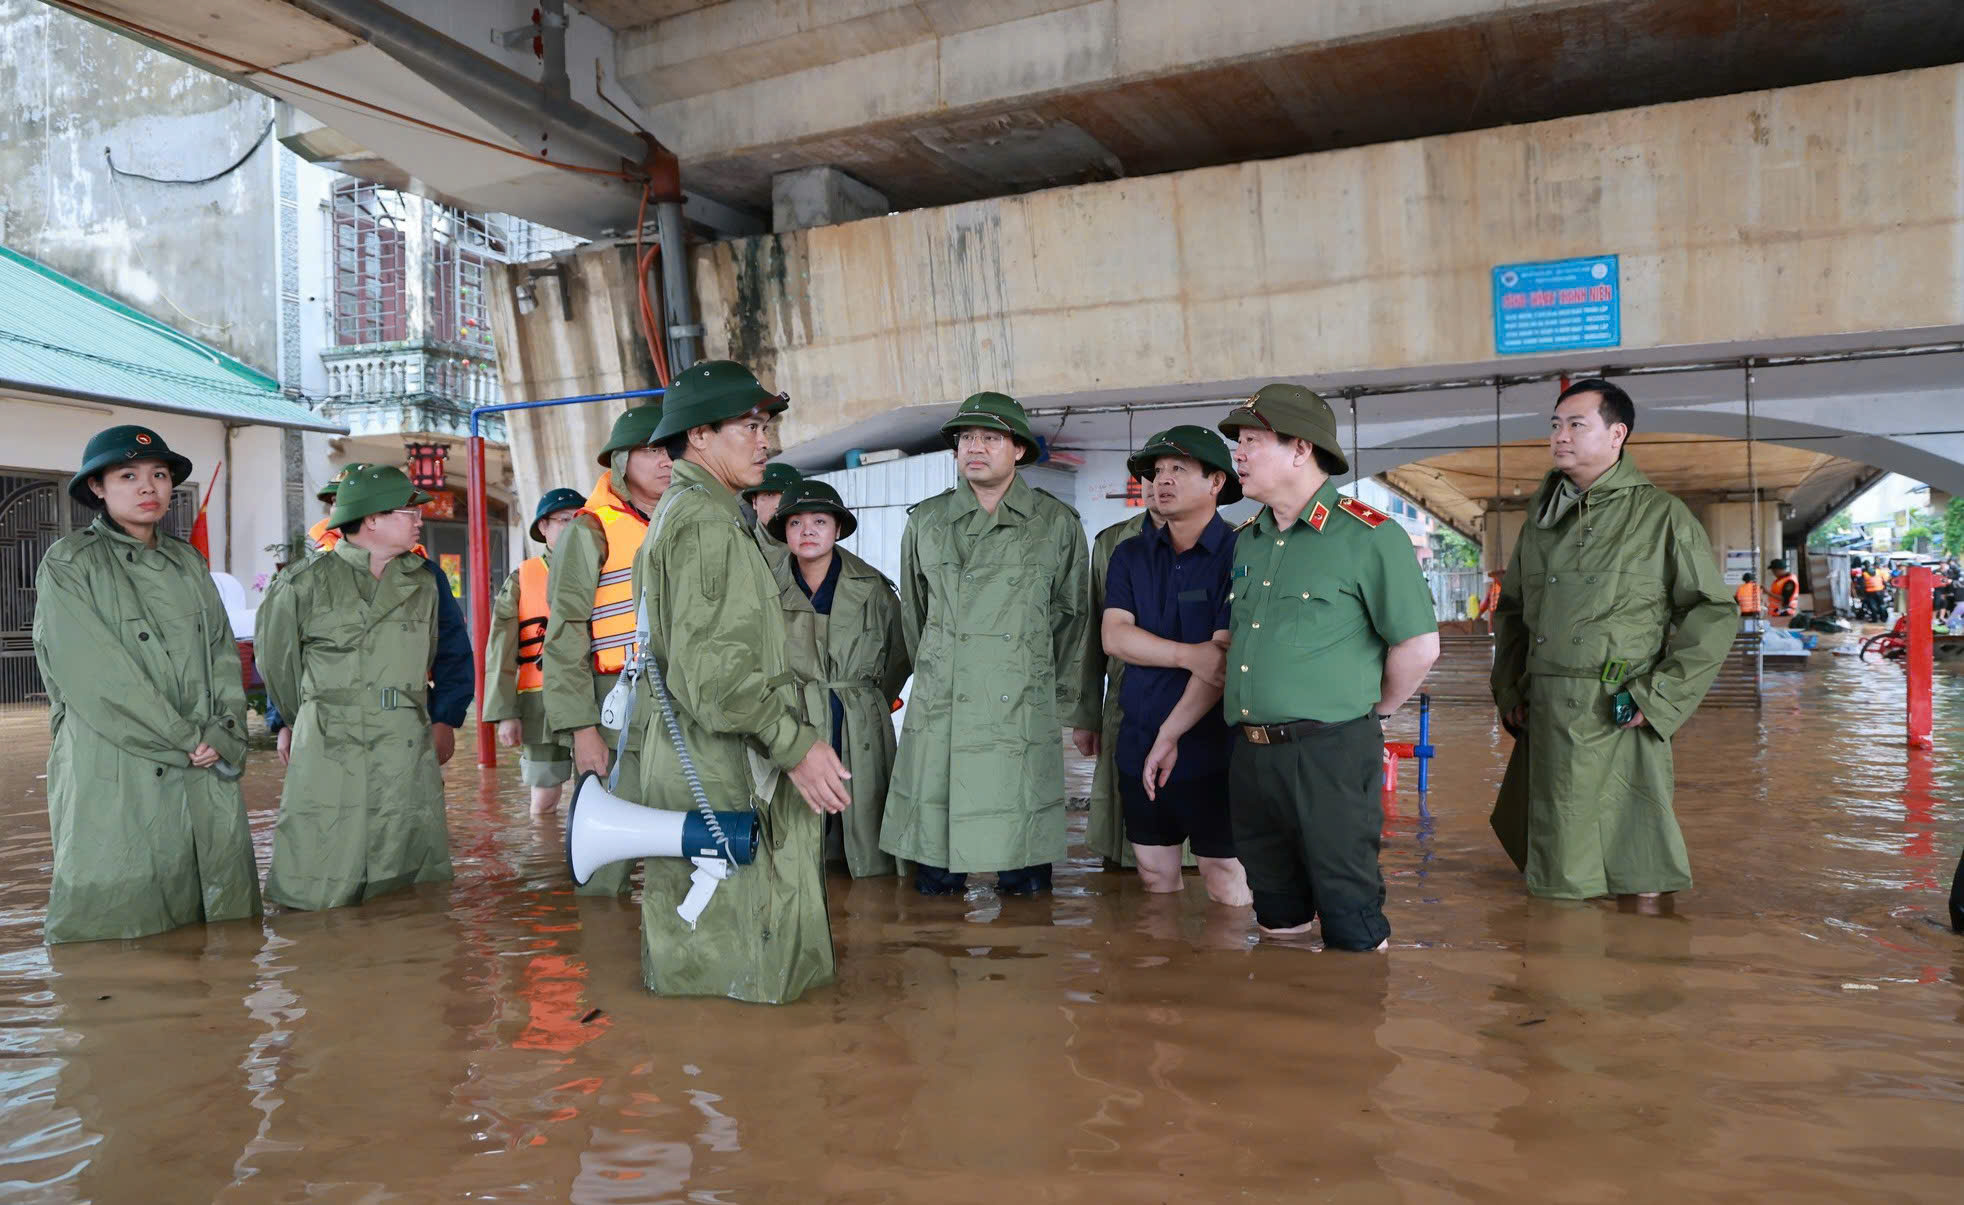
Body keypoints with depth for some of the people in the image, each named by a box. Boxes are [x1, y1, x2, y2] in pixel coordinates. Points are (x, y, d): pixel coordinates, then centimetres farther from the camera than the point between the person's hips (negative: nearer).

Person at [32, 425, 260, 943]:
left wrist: (223, 736, -6)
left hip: (207, 775, 5)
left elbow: (223, 653, 10)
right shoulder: (68, 565, -2)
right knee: (117, 925, 0)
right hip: (114, 779, -5)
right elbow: (92, 676, -10)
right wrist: (187, 739, -10)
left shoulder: (188, 564, 14)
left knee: (224, 938, 5)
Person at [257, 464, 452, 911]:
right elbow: (275, 659, 11)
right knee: (319, 898, -4)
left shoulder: (422, 583, 12)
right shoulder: (307, 583, -1)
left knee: (416, 898, 6)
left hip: (409, 757, 4)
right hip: (329, 757, -4)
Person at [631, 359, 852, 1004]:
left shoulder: (682, 515, 21)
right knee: (735, 972, -3)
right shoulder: (704, 522, -14)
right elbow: (711, 669, -24)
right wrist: (796, 743, -21)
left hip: (703, 764, 11)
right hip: (716, 776, -11)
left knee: (691, 954, 18)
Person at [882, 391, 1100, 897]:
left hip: (1023, 719, -1)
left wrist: (1080, 711, 13)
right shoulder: (925, 522, 10)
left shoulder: (1057, 524, 6)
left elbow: (1074, 623, 11)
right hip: (937, 719, 1)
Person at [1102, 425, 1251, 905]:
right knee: (1154, 878, 13)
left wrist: (1171, 735, -14)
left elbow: (1225, 653, -14)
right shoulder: (1130, 555, 8)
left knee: (1226, 885, 0)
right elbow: (1114, 636, -5)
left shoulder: (1239, 554, -8)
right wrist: (1190, 655, -21)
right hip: (1138, 747, 5)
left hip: (1212, 751, -5)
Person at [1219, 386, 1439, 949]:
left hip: (1330, 754, -6)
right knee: (1276, 919, 17)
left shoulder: (1369, 537, -8)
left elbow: (1419, 645, -7)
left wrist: (1372, 711, 3)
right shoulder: (1247, 540, 13)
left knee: (1351, 924, 2)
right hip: (1249, 753, 7)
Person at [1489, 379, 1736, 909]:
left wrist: (1660, 697, -10)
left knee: (1637, 884, 0)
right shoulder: (1541, 516, 14)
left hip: (1620, 719, -4)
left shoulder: (1660, 515, -1)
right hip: (1545, 721, 5)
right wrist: (1509, 690, 12)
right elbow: (1511, 609, 23)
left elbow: (1715, 613, -2)